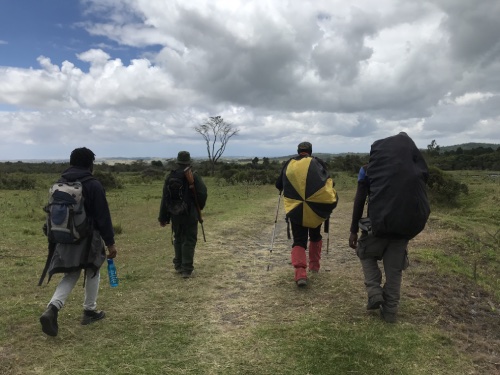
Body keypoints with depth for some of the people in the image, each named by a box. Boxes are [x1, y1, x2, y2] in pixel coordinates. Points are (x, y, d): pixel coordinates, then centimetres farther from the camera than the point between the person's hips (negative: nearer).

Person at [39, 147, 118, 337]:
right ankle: (90, 311, 24)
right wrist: (110, 242, -9)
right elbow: (103, 217, -15)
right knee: (92, 273, 15)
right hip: (88, 238, -5)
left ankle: (52, 308, -6)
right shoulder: (93, 185, -14)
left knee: (70, 276, 15)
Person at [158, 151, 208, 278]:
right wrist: (199, 207, 10)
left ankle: (178, 266, 26)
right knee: (189, 240, 3)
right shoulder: (194, 177, -11)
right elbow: (203, 194, -11)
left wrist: (163, 217, 7)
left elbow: (165, 198, 1)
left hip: (175, 214, 4)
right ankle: (187, 269, 0)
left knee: (178, 239, 19)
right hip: (190, 214, -4)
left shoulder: (170, 177, 0)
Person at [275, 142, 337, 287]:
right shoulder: (317, 162, 5)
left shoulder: (289, 164, 9)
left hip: (295, 210, 0)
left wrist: (288, 189, 37)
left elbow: (278, 185, 16)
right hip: (316, 208, 0)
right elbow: (328, 181, 1)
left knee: (299, 242, 5)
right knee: (315, 237, 24)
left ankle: (300, 273, -12)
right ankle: (314, 265, 33)